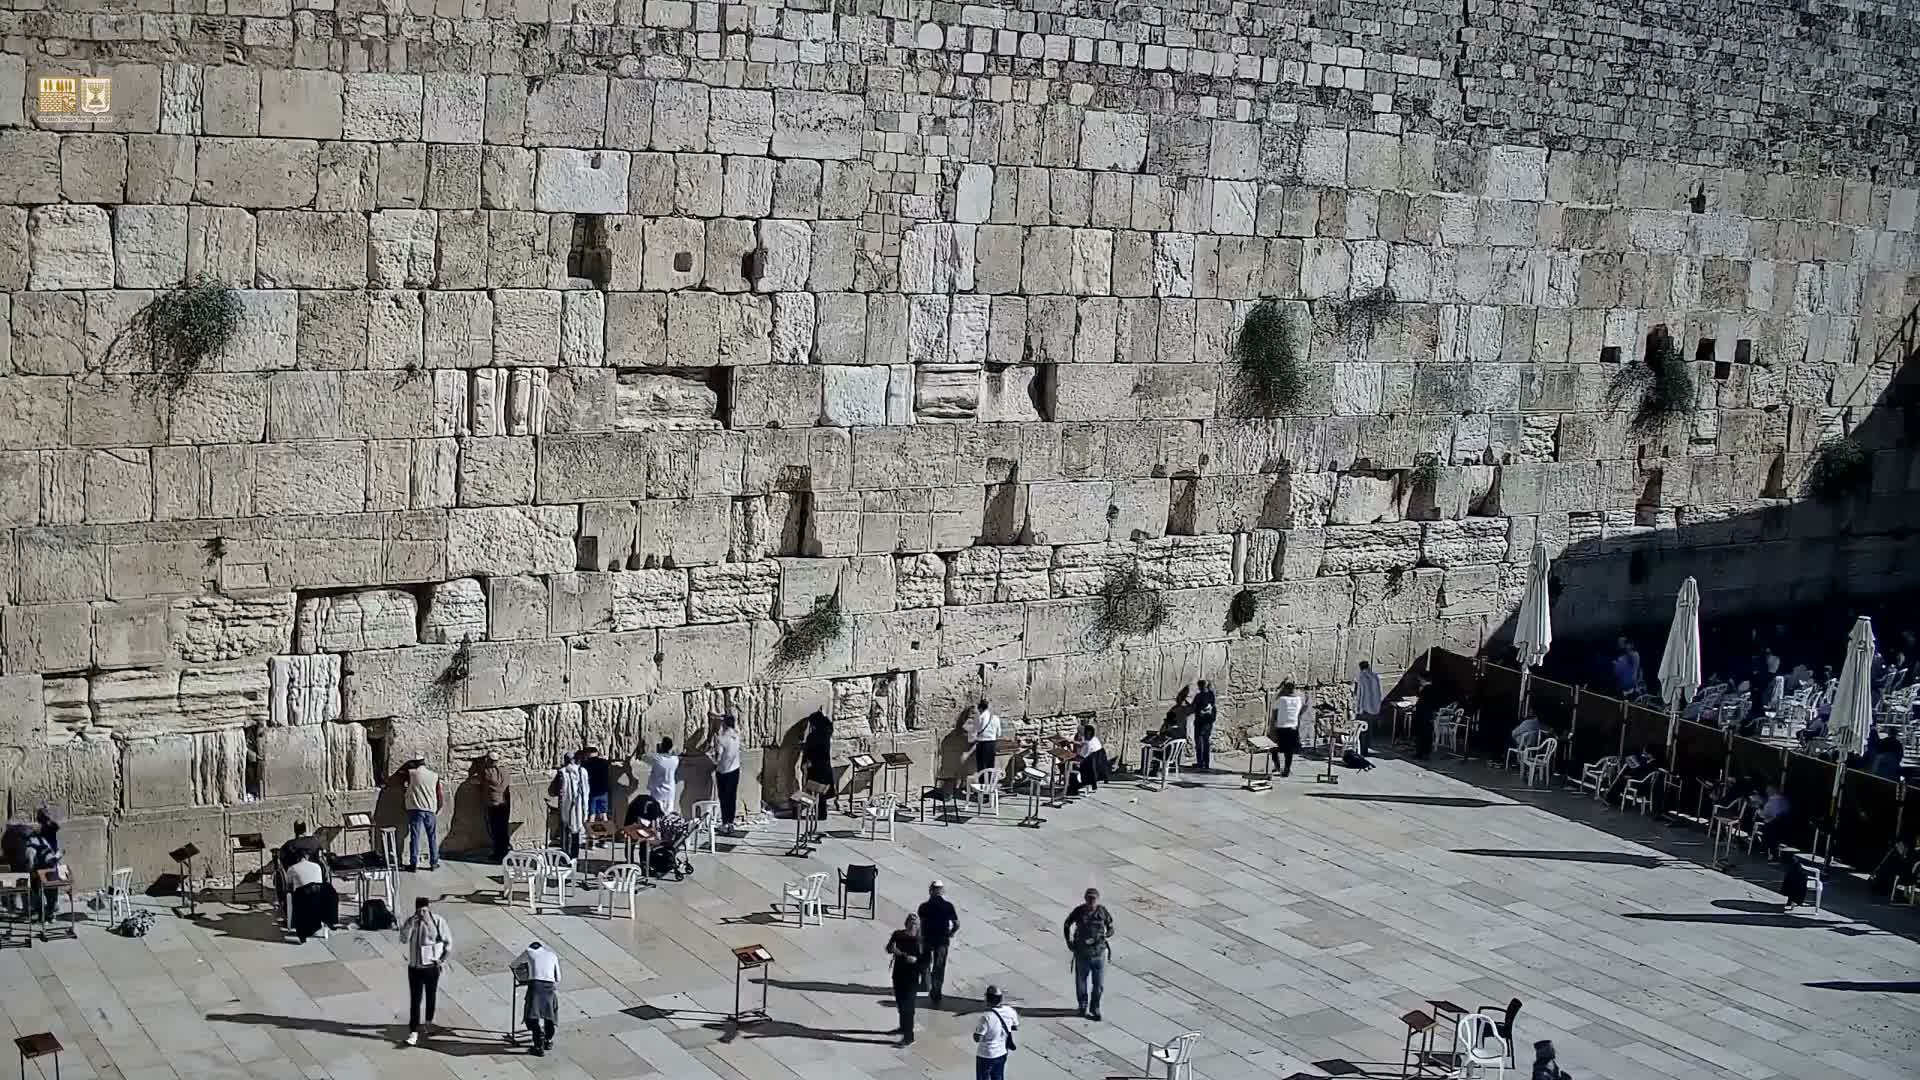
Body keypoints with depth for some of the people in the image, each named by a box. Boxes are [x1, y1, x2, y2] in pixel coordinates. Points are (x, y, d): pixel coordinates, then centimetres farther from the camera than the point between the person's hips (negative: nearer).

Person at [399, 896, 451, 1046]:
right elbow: (403, 940, -13)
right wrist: (411, 924, -23)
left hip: (431, 966, -1)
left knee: (431, 995, 16)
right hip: (414, 967, 1)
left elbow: (448, 941, -2)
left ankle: (429, 1021, 40)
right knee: (415, 999, -3)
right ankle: (413, 1032, -2)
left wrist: (443, 958, -8)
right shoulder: (411, 921, -2)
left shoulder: (438, 921, -10)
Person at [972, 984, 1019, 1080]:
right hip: (1002, 1053, 6)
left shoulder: (987, 1017, -30)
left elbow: (977, 1038, -27)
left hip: (986, 1055, -6)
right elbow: (1016, 1027, 7)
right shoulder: (1009, 1011, -10)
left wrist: (975, 1030, -7)